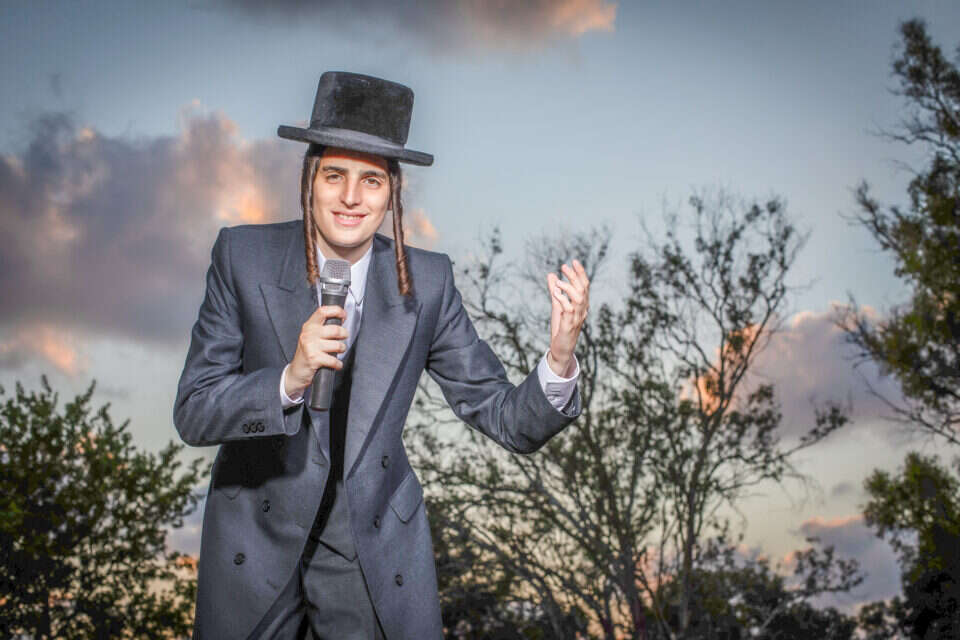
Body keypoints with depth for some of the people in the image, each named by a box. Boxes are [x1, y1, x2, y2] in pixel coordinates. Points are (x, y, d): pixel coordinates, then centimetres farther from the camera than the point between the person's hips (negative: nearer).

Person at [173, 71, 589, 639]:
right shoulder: (244, 256, -10)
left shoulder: (426, 282, -8)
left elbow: (508, 422, -8)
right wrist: (291, 377, -31)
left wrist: (560, 360, -28)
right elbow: (193, 414, -13)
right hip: (257, 545, 0)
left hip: (378, 554, 0)